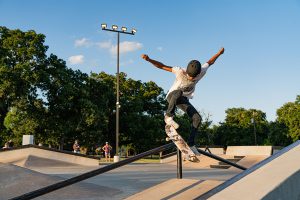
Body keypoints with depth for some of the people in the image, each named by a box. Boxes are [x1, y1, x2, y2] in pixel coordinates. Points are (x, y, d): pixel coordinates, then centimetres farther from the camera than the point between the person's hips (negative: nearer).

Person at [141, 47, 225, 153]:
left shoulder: (202, 71, -16)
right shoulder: (180, 71, -27)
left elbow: (209, 62, 4)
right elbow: (162, 66, -30)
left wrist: (219, 53, 14)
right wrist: (149, 59, -43)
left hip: (184, 100, 4)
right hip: (172, 96, -4)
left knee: (197, 118, -13)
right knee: (178, 92, -42)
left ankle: (190, 144, -4)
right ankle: (168, 116, -28)